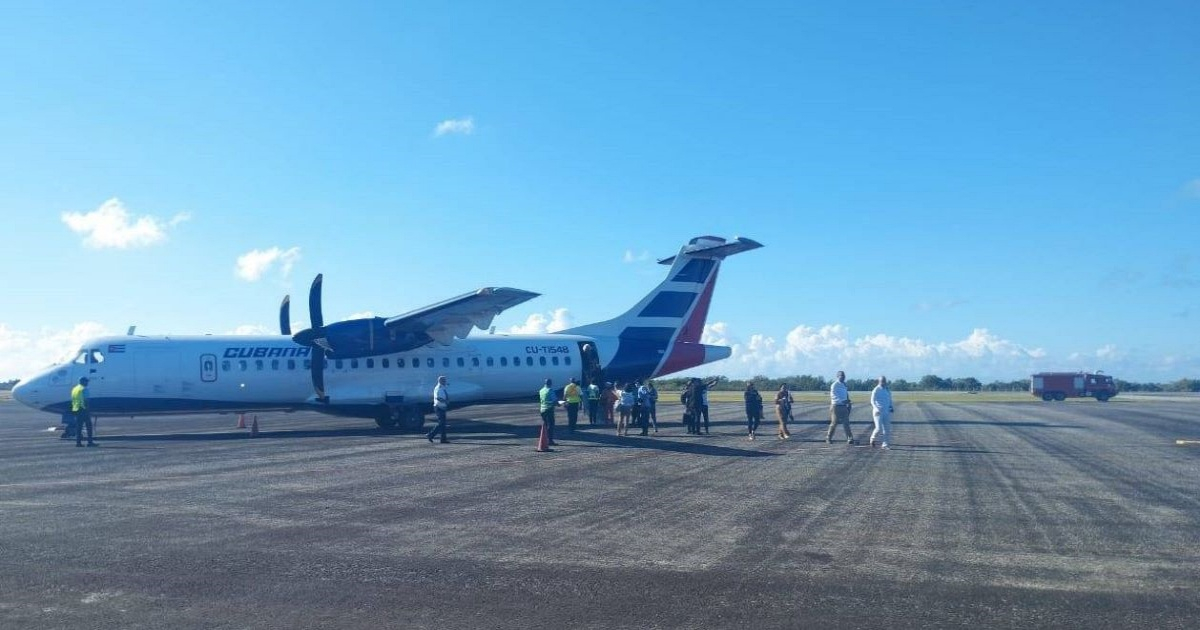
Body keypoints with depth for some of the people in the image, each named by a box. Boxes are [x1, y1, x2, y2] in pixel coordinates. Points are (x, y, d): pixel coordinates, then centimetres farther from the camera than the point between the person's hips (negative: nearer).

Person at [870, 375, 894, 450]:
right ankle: (872, 438, 16)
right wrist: (877, 409, -28)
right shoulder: (876, 390, -7)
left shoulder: (888, 390, 12)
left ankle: (884, 444, 8)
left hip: (886, 412, 6)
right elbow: (872, 401, -13)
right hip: (878, 412, -6)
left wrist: (891, 407, 4)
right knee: (879, 428, -11)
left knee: (887, 429, 2)